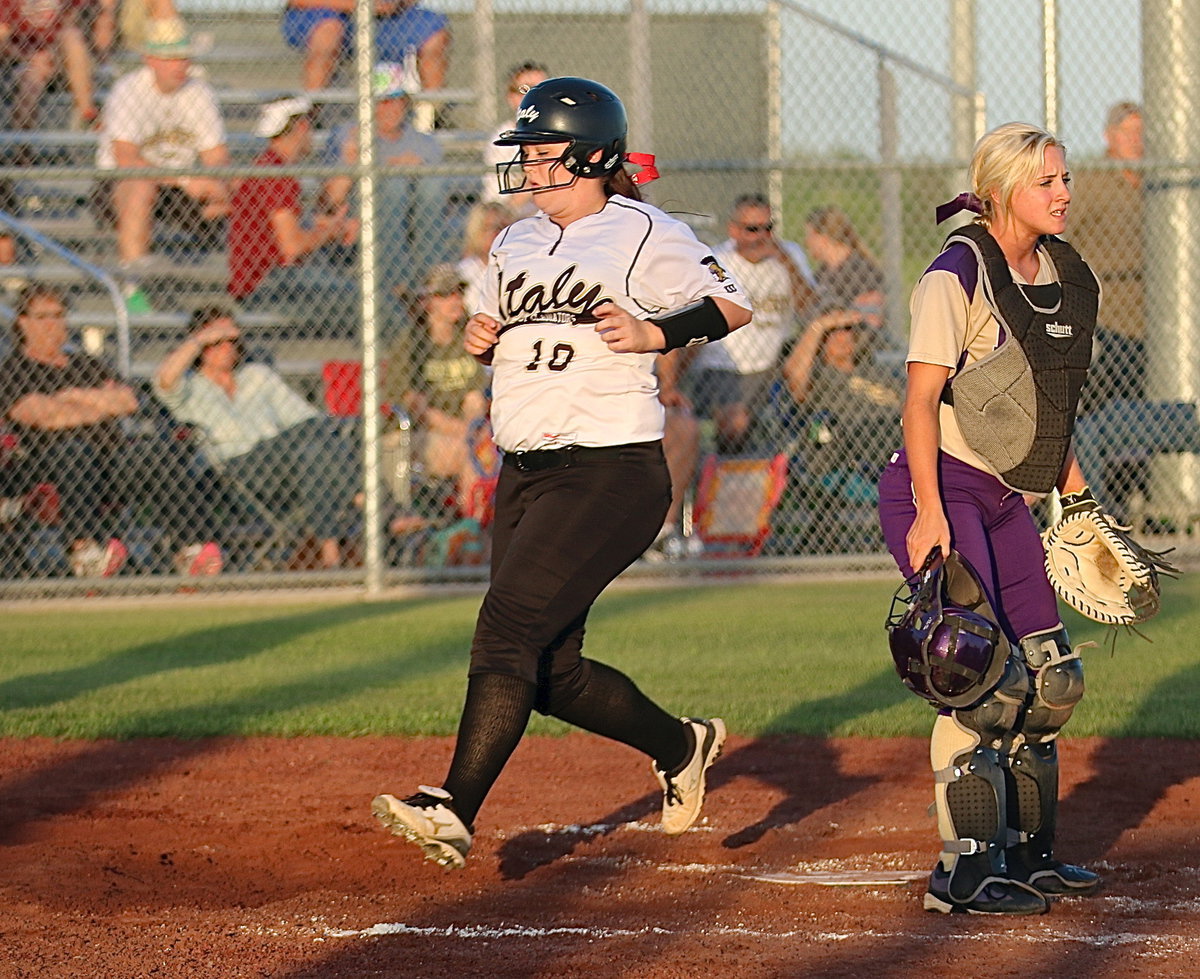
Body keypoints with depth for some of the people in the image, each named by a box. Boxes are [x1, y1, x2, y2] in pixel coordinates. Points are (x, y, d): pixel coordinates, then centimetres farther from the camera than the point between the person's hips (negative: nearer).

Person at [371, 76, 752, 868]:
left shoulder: (645, 236, -5)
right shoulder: (515, 245, 16)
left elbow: (734, 305, -1)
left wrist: (652, 334, -15)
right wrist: (483, 339, 4)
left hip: (610, 470, -8)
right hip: (524, 475, 8)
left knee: (510, 628, -20)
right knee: (550, 671, 9)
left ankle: (456, 808, -24)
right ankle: (681, 746, 32)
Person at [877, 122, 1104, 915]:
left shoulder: (1067, 278, 9)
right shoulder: (959, 275, -14)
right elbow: (921, 397, -17)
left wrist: (1074, 490, 15)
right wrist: (929, 513, -24)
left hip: (1007, 496, 8)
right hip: (940, 490, -8)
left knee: (1051, 681, 9)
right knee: (986, 679, -14)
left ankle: (1026, 853, 22)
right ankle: (964, 870, -8)